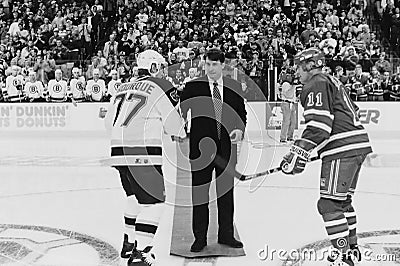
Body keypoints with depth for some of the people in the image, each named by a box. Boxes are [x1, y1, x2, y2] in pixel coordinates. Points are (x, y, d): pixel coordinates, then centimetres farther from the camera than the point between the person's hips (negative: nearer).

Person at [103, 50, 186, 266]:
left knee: (137, 197, 24)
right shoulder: (159, 88, -4)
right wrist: (182, 132, 20)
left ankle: (129, 244, 32)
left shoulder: (123, 89, 17)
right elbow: (173, 124, -3)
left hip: (119, 152, 8)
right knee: (154, 202, -2)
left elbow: (109, 122, 22)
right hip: (143, 154, -8)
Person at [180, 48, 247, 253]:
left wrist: (240, 129, -5)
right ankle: (200, 237, 12)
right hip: (201, 146, -3)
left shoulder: (234, 87, 7)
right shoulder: (193, 87, -2)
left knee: (226, 191, 10)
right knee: (199, 191, 2)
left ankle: (226, 235, 22)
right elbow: (180, 111, -2)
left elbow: (242, 112, 13)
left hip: (226, 146, 3)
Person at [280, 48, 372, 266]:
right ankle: (351, 247, 29)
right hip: (358, 145, 11)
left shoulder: (315, 85, -6)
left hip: (342, 149, -11)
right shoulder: (332, 82, 24)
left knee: (329, 203, -8)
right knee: (342, 200, 20)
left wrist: (298, 153, -19)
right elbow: (351, 112, 30)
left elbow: (318, 125, -18)